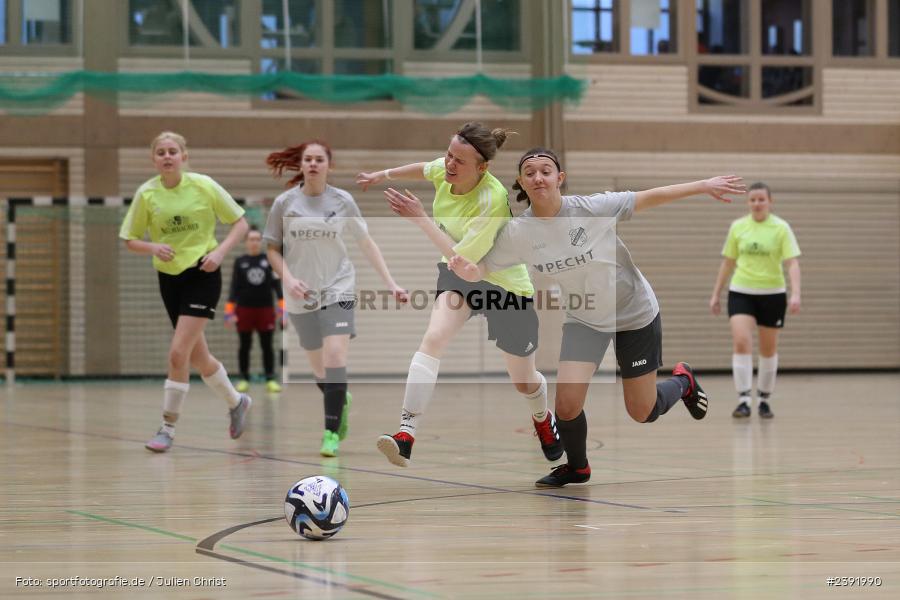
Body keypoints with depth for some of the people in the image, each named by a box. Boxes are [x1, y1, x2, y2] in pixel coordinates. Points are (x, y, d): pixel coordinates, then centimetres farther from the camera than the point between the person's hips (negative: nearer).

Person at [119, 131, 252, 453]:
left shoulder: (204, 186, -10)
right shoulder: (146, 193, -4)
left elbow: (240, 222, -2)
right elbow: (130, 239, 3)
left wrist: (220, 251, -17)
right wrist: (153, 247, -17)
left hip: (202, 274, -4)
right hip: (169, 277, 4)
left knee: (178, 352, -15)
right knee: (197, 357, 13)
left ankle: (168, 427, -4)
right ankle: (236, 401, 39)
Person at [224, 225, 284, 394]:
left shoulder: (269, 260, 3)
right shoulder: (239, 262, 3)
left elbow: (276, 284, 3)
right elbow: (234, 287, 2)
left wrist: (282, 307, -4)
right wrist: (229, 310, -4)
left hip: (265, 309, 0)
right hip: (244, 309, 0)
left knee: (267, 345, 2)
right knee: (244, 346, 5)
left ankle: (270, 380, 4)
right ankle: (244, 379, 12)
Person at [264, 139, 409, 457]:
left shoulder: (342, 201, -3)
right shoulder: (285, 203, -2)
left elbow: (367, 243, 5)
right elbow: (273, 249, 6)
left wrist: (391, 283, -2)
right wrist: (288, 279, -12)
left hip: (337, 290, -1)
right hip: (301, 296, 2)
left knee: (335, 357, -19)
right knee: (319, 370, 8)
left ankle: (332, 434, -14)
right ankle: (342, 401, 41)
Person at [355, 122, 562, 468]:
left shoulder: (492, 200, -34)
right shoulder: (444, 170, -15)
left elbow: (461, 258, -34)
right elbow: (424, 169, 12)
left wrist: (419, 218, -33)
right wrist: (383, 175, 18)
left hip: (504, 284, -4)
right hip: (457, 275, 5)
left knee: (524, 383, 13)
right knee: (434, 337, -27)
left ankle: (544, 421, 51)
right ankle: (405, 435, -35)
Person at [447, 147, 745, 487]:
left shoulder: (592, 208, -24)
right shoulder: (517, 233, -16)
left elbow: (649, 198, -15)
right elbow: (483, 268, -9)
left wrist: (704, 186, -15)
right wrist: (468, 271, -34)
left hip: (634, 314, -2)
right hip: (584, 319, 2)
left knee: (643, 413, 5)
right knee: (567, 404, -16)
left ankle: (683, 381, 41)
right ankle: (576, 467, 16)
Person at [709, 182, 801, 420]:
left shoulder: (781, 228, -6)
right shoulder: (737, 227, 3)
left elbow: (792, 263, -13)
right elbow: (728, 262, 12)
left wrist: (796, 294, -26)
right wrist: (716, 294, 12)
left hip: (772, 294, -1)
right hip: (741, 292, 1)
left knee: (769, 349, 9)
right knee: (741, 342, -17)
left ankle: (765, 400, 23)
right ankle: (744, 400, -16)